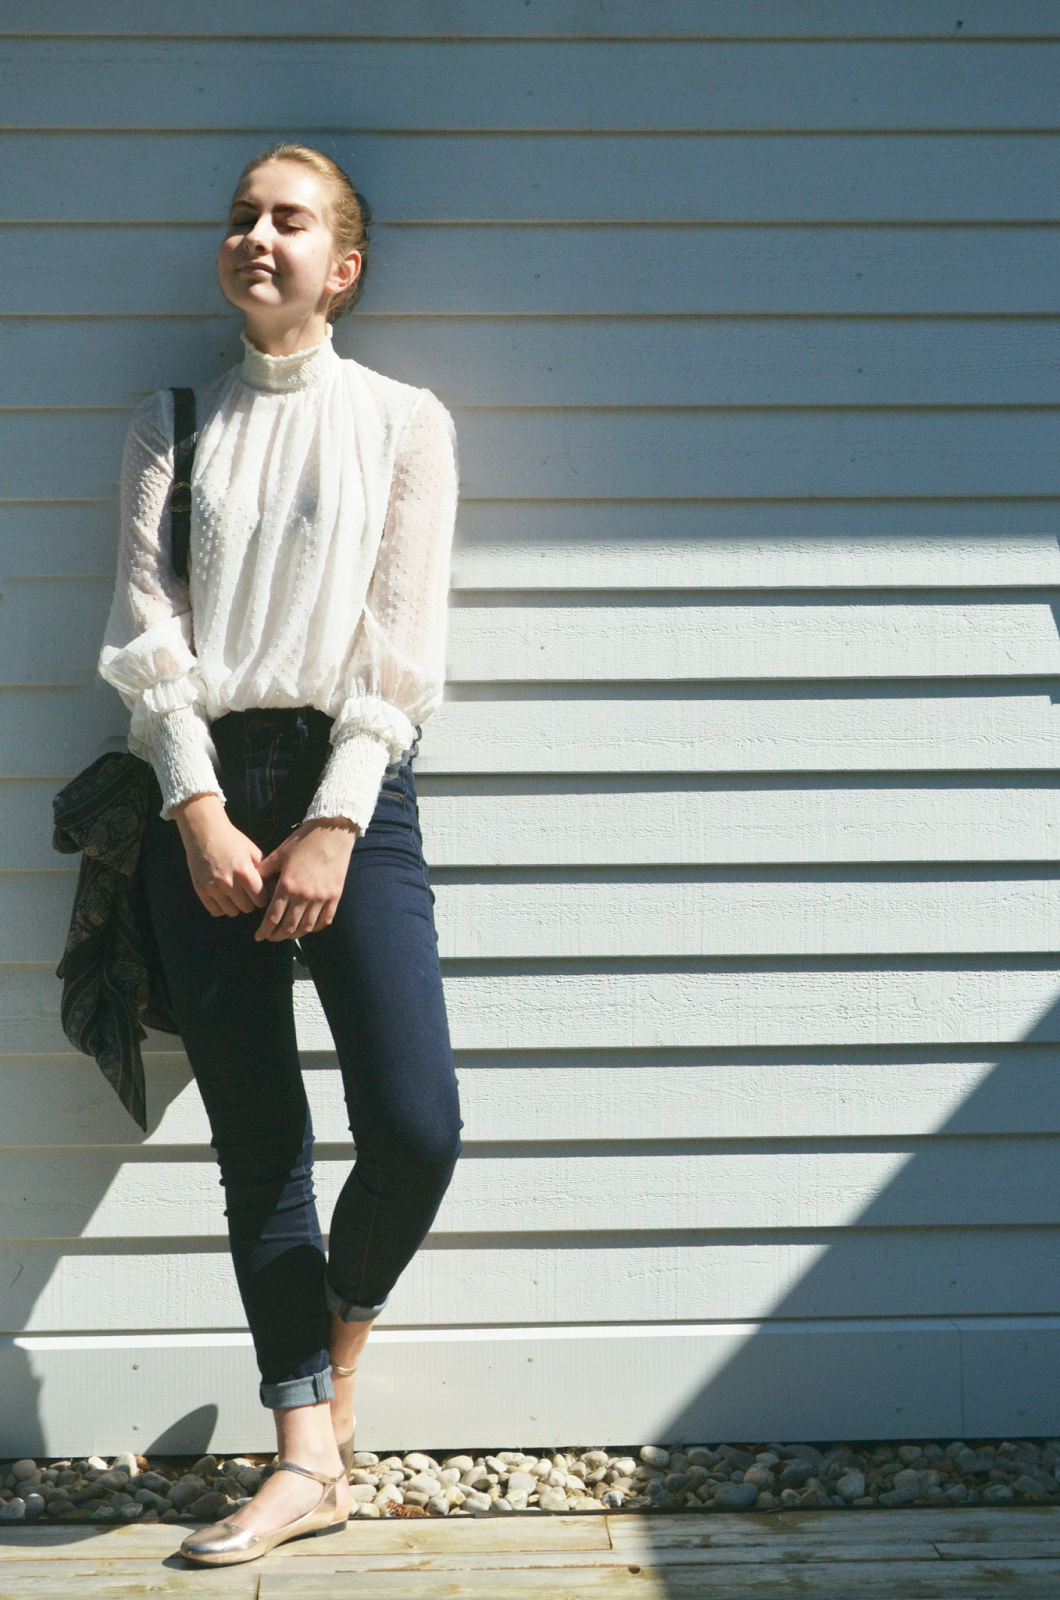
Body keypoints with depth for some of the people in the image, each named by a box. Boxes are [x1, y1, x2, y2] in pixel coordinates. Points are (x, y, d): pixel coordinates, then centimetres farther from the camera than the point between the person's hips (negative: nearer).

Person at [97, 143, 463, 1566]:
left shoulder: (405, 422, 6)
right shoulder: (173, 425, 12)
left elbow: (399, 649, -2)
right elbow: (147, 635, 3)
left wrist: (333, 826, -11)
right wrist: (202, 812, -9)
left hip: (349, 782, -1)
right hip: (202, 793, 2)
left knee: (415, 1132, -12)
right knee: (257, 1141, 2)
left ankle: (337, 1351, 19)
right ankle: (310, 1457, 10)